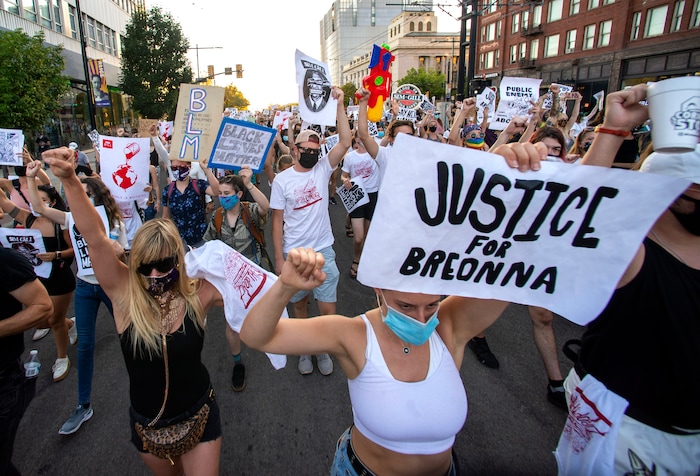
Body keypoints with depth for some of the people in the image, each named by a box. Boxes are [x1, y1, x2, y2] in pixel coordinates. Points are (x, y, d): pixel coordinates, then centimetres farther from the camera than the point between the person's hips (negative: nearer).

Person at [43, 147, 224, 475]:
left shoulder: (199, 295, -19)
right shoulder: (124, 293, -18)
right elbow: (94, 237, -28)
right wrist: (69, 180, -38)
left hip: (197, 416, -1)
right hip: (147, 423, 2)